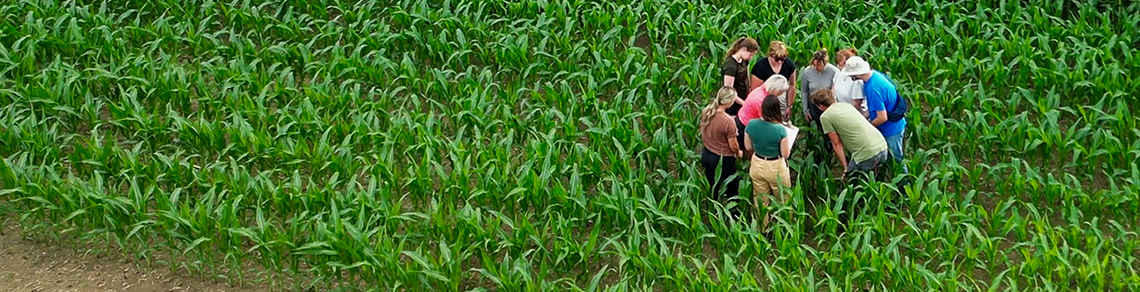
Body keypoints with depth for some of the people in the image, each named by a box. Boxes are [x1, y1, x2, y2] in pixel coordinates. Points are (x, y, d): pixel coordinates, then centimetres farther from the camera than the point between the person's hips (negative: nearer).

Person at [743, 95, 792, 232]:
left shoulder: (751, 124, -16)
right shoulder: (780, 129, -28)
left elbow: (748, 147, -2)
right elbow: (785, 154, -18)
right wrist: (786, 142, 0)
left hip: (757, 166, 4)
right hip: (776, 168, -4)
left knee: (760, 201, 23)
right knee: (782, 201, 22)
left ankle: (761, 230, 38)